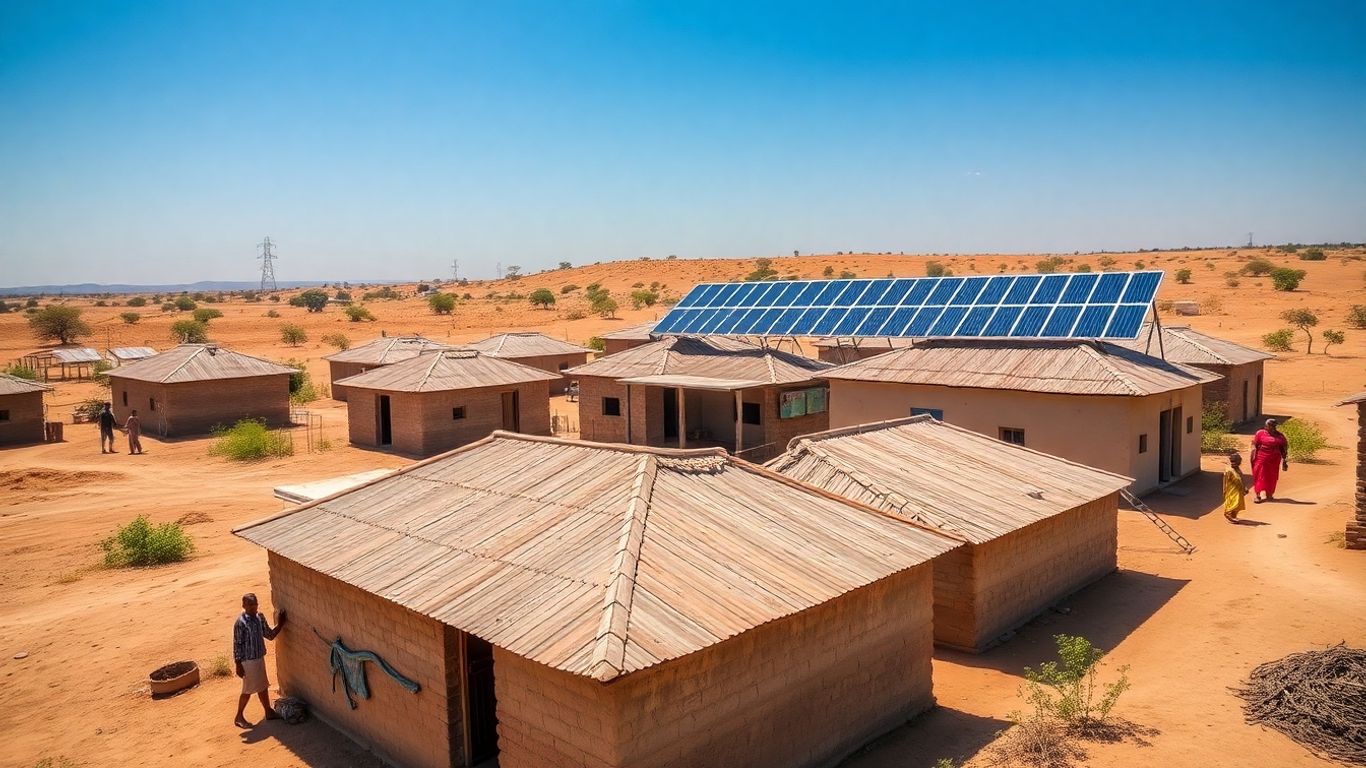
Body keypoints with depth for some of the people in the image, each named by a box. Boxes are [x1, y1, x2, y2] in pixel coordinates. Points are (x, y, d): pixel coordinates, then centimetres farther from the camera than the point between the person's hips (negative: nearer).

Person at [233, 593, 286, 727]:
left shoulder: (260, 617, 1)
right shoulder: (241, 622, -20)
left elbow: (270, 635, 7)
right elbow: (237, 645, -17)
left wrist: (280, 625, -8)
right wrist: (238, 665, -16)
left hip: (259, 658, 7)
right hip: (248, 661, -7)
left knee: (263, 686, 18)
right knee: (248, 690, 4)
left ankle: (269, 712, 31)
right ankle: (239, 717, 20)